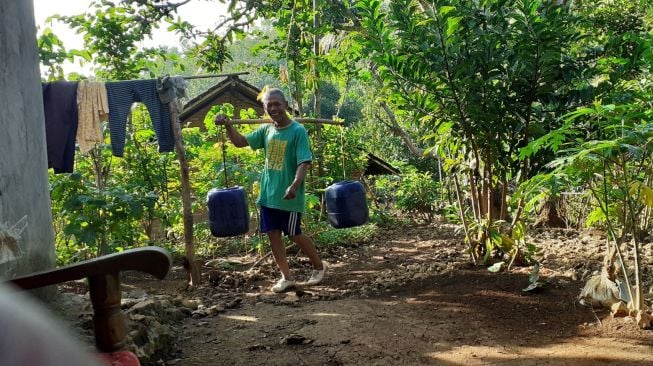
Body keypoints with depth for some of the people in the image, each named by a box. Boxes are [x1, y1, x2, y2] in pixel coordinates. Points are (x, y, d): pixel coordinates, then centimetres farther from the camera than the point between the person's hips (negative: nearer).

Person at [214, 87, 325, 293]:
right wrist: (227, 125, -5)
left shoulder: (298, 131, -13)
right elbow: (240, 141, 12)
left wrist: (295, 185, -35)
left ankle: (319, 266, 27)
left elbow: (304, 162, -20)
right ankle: (286, 277, 18)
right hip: (268, 193, 6)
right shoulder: (266, 130, 6)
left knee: (294, 235, 4)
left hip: (289, 195, -6)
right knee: (272, 233, 7)